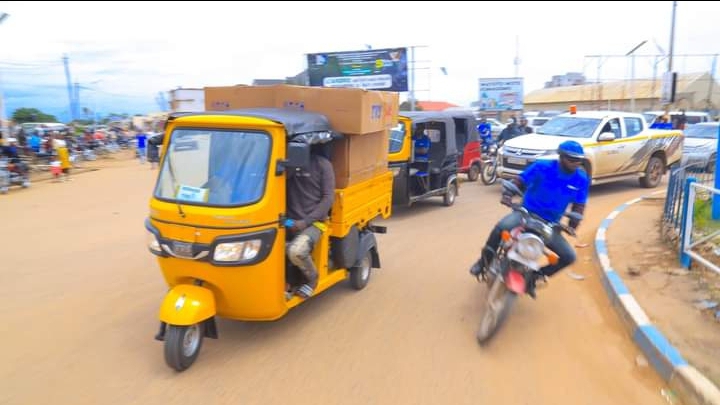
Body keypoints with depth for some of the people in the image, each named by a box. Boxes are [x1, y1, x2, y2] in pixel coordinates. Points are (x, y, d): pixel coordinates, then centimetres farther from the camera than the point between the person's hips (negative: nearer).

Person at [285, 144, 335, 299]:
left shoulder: (322, 164, -1)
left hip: (314, 223, -4)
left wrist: (305, 221, -14)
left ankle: (312, 278, -2)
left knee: (296, 250, -32)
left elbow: (328, 198, -6)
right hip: (291, 222, 4)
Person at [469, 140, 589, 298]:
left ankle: (536, 276, 14)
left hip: (550, 225, 4)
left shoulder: (581, 179, -3)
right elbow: (519, 180, -4)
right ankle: (484, 261, -10)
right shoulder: (542, 167, -11)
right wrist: (508, 194, -24)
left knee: (569, 257, -7)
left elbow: (579, 205, 4)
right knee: (502, 227, -34)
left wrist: (572, 226, -11)